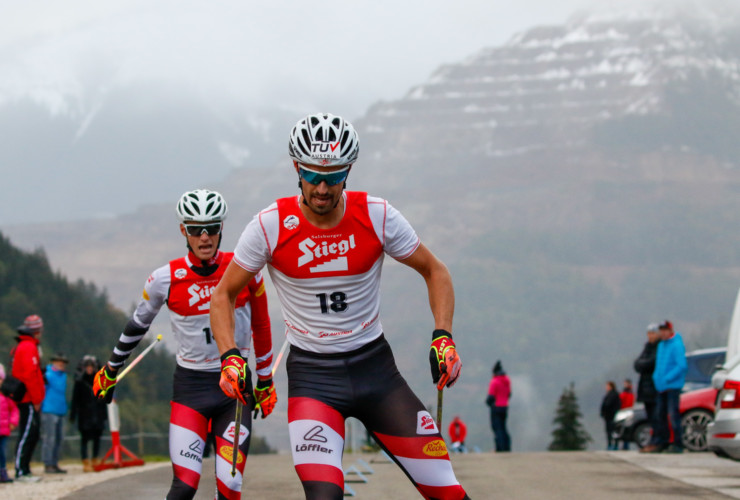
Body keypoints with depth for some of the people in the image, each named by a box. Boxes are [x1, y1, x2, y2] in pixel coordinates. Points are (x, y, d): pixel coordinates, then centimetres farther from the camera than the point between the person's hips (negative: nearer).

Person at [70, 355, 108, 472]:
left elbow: (103, 399, 14)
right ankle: (85, 463, -5)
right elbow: (75, 400, -2)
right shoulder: (79, 382, -1)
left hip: (97, 415, 4)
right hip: (85, 415, -4)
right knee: (85, 438, -5)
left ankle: (94, 462, 14)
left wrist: (104, 415, 11)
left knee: (96, 438, 5)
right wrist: (73, 415, -6)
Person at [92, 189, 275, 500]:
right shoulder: (166, 279, -6)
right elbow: (138, 324, 12)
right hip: (190, 384, -1)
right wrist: (111, 370, 22)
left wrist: (265, 381, 18)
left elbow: (261, 326, 11)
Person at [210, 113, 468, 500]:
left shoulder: (377, 217, -9)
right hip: (311, 375, -2)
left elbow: (434, 271, 4)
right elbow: (224, 294, 1)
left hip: (374, 366, 2)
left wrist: (443, 338, -10)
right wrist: (229, 358, -15)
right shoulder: (270, 226, -11)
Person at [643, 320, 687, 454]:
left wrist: (667, 378, -19)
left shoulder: (676, 345, -12)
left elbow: (682, 366, -18)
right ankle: (661, 442, 15)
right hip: (662, 387, 9)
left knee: (673, 415, -9)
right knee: (660, 414, 9)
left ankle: (677, 444, -7)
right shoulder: (661, 345, 15)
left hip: (673, 386, -9)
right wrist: (656, 377, 10)